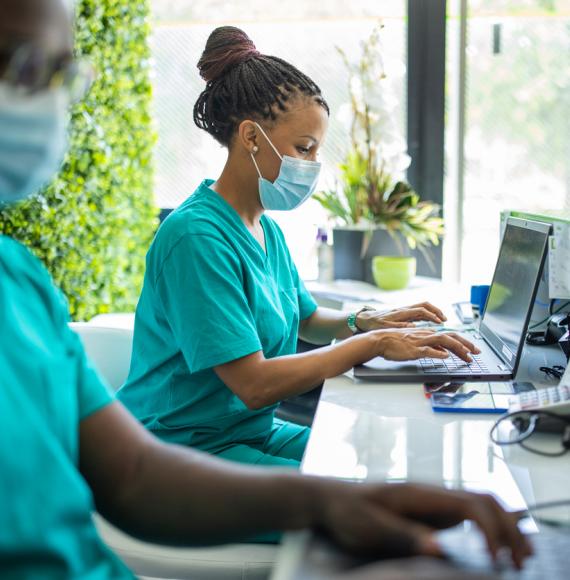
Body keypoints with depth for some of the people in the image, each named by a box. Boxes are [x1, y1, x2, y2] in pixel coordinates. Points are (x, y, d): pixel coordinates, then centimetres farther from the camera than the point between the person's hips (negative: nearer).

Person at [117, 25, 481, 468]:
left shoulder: (267, 230, 8)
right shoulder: (197, 236, -21)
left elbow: (305, 319, 24)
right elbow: (254, 384, -24)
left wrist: (362, 322, 2)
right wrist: (373, 344, -20)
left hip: (256, 431, 9)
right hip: (192, 445, -9)